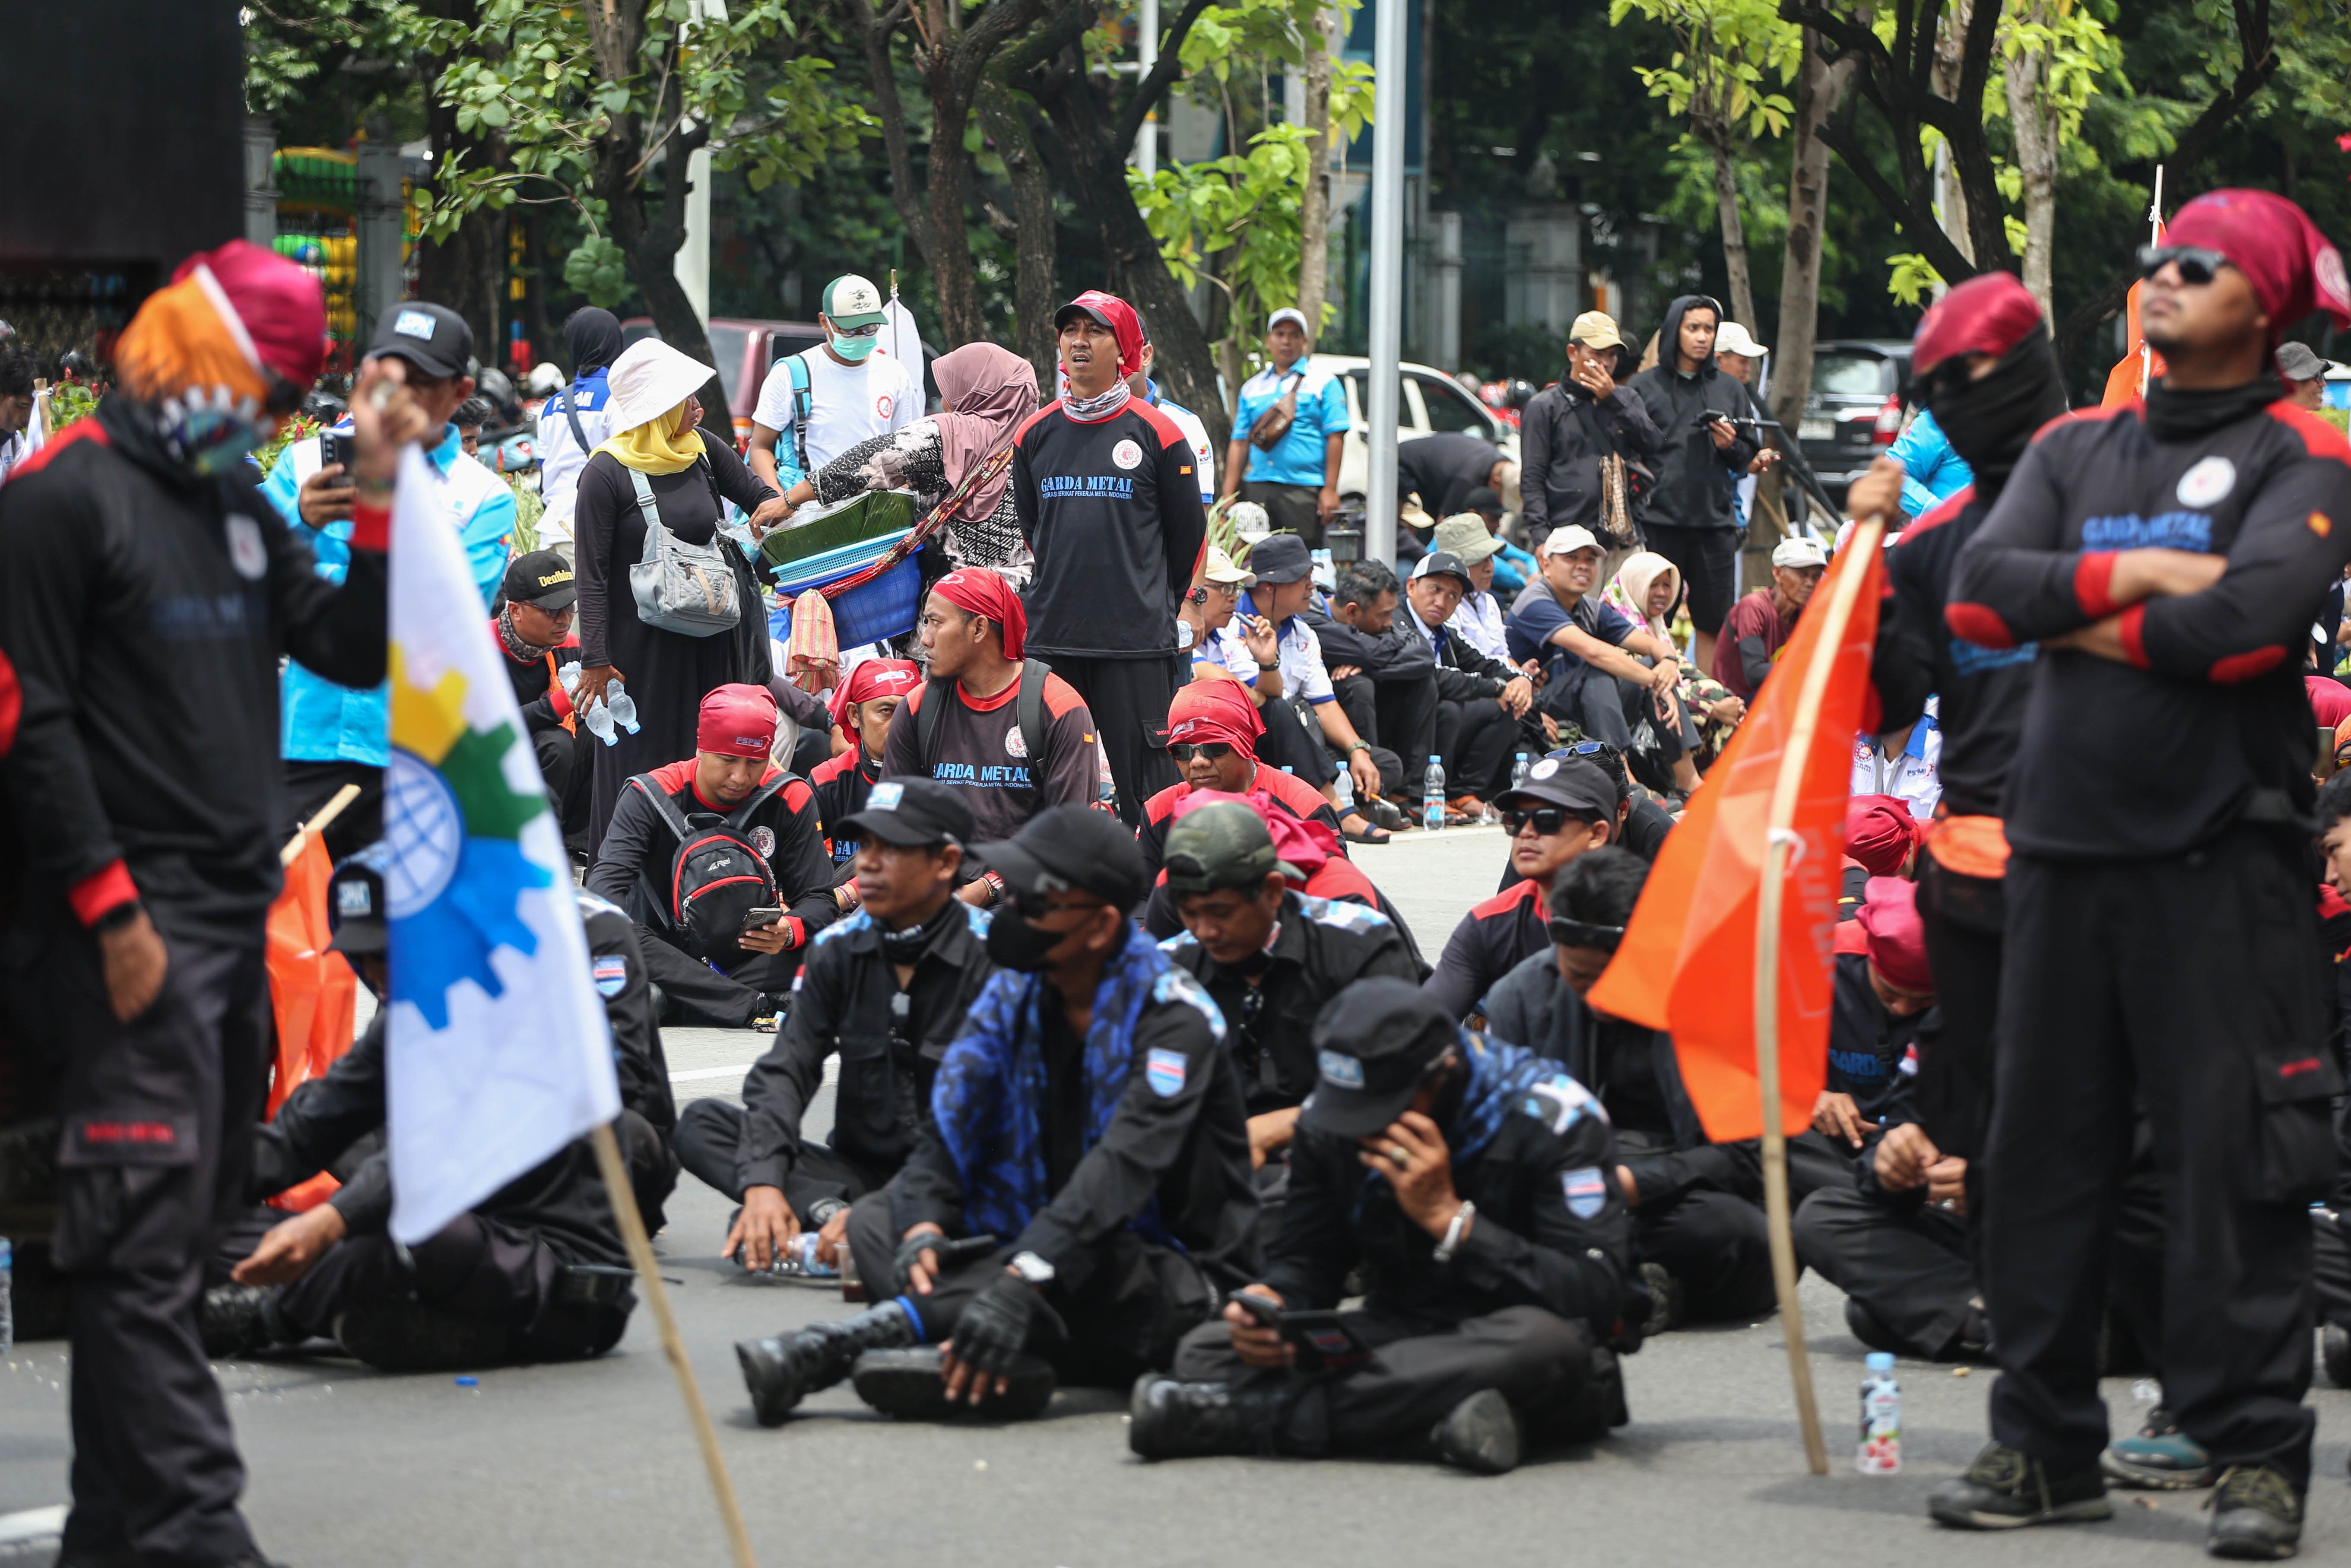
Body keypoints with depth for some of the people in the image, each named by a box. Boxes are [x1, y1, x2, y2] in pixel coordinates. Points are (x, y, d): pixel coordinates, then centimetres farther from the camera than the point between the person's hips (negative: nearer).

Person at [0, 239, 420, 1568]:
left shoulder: (235, 506, 18)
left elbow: (355, 652, 16)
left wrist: (379, 491, 5)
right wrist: (110, 909, -16)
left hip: (237, 914, 9)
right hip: (132, 925, -9)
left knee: (193, 1218, 11)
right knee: (149, 1226, -12)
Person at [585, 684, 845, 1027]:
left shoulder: (790, 798, -2)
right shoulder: (650, 796, -6)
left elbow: (820, 898, -4)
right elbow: (607, 884, -18)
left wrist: (790, 932, -28)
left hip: (755, 958, 1)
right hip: (666, 958, -1)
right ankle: (761, 1008, -39)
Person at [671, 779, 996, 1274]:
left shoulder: (992, 958, -12)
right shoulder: (838, 948, 5)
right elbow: (785, 1071, -5)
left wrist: (885, 1209, -30)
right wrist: (763, 1184, -24)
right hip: (858, 1172, 6)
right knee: (701, 1124, -12)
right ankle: (827, 1212, -29)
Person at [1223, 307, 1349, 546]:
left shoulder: (1323, 382, 5)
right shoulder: (1253, 387, 19)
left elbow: (1336, 438, -3)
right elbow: (1239, 444, 16)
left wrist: (1330, 490, -11)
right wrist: (1228, 495, 8)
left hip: (1304, 490, -4)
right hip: (1258, 488, 4)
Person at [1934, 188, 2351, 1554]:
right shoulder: (2076, 451, 17)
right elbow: (1981, 590, 3)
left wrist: (2089, 624, -4)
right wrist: (2134, 578, -9)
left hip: (2225, 854, -6)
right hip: (2064, 847, 6)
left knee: (2237, 1153, -8)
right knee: (2044, 1146, 8)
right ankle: (2046, 1444, 16)